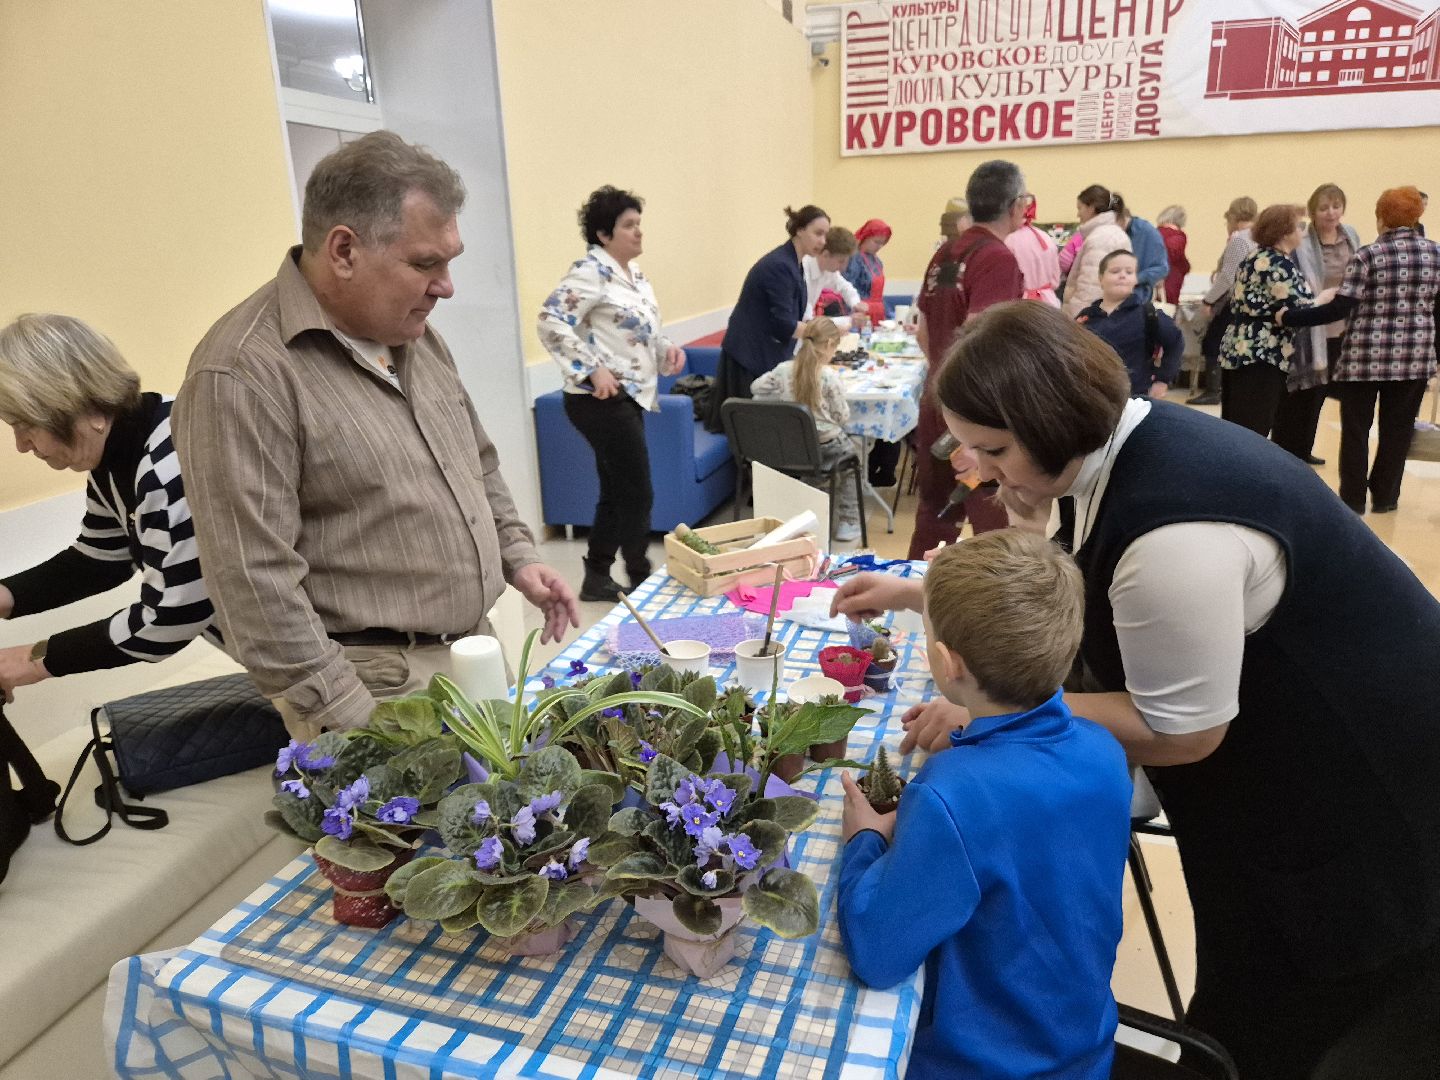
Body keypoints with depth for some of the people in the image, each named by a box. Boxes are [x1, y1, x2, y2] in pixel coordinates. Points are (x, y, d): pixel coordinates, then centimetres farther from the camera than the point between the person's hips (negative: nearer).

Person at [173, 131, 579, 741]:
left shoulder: (414, 334, 8)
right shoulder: (243, 375, -20)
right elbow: (255, 583, -21)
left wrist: (516, 555, 8)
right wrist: (352, 723, -19)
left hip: (476, 652, 8)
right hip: (375, 688, -8)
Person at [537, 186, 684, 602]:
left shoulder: (635, 275, 14)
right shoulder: (592, 272, -14)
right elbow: (551, 323, -22)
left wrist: (667, 348, 4)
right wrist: (593, 369, -25)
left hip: (630, 397, 9)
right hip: (603, 400, -9)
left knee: (617, 492, 14)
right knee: (637, 493, -3)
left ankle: (597, 578, 25)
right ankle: (641, 580, 12)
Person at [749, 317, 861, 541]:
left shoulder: (783, 369, -5)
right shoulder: (829, 375, -16)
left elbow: (756, 387, 11)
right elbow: (842, 417, -10)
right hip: (826, 445, -5)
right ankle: (848, 522, 24)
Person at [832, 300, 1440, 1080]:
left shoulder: (1171, 530, -37)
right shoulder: (1110, 450, -7)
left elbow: (1178, 731, -27)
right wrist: (913, 593, 3)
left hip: (1352, 786, -8)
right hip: (1273, 761, 8)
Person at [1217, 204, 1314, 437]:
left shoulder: (1253, 257, 15)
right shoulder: (1280, 265, -12)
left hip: (1235, 351, 9)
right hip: (1261, 357, -9)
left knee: (1233, 430, 11)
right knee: (1253, 433, -6)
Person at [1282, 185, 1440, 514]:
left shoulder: (1368, 255, -10)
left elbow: (1341, 308, -17)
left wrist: (1291, 317, -13)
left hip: (1366, 355, -4)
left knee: (1356, 429, 7)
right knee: (1397, 429, 13)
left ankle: (1353, 499, 12)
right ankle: (1384, 497, 21)